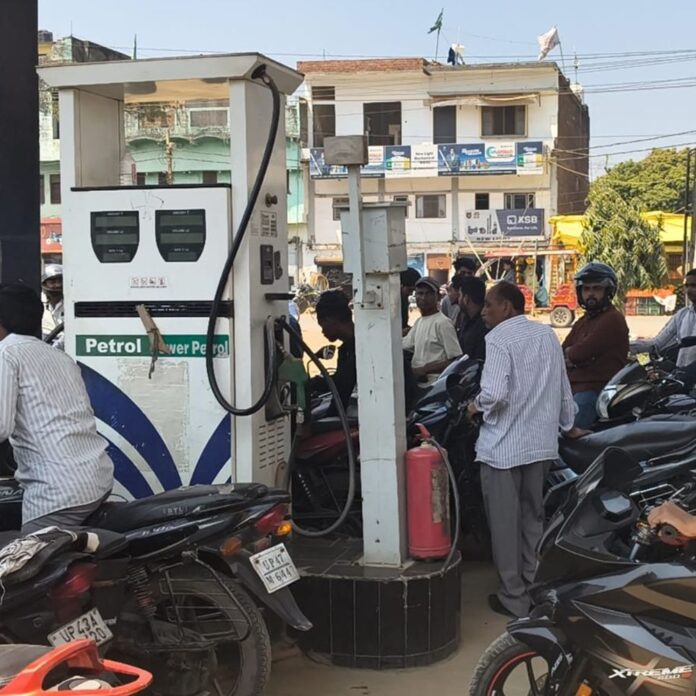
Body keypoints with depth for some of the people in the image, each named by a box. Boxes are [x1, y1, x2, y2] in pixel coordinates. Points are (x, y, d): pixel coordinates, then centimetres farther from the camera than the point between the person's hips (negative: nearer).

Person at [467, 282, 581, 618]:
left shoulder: (499, 338, -15)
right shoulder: (547, 334, 7)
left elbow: (495, 393, -26)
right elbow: (563, 387, 15)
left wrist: (477, 405, -6)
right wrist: (568, 426, 27)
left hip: (502, 445, -7)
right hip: (541, 442, 7)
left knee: (505, 523, 4)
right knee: (534, 517, 18)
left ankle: (513, 597, 11)